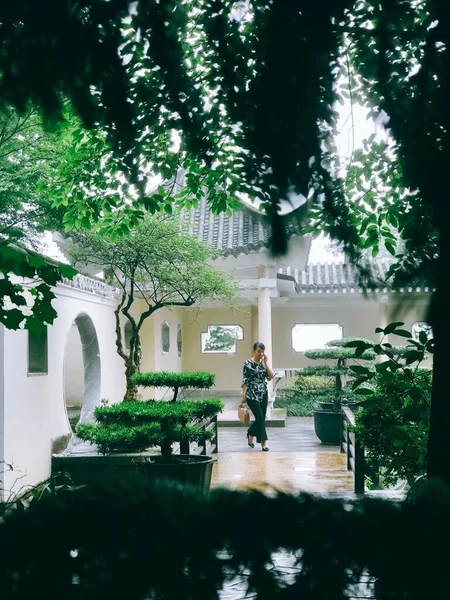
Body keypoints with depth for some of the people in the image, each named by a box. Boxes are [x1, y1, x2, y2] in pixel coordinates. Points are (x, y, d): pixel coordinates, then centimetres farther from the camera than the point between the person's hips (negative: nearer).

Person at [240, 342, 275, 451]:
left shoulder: (263, 362, 8)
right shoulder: (248, 363, -7)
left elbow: (271, 376, -2)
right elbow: (245, 380, -8)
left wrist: (266, 362, -6)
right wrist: (243, 395, -10)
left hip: (263, 394, 6)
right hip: (252, 395, -6)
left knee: (261, 418, 11)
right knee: (260, 417, -10)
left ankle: (250, 436, 32)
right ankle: (263, 442, -4)